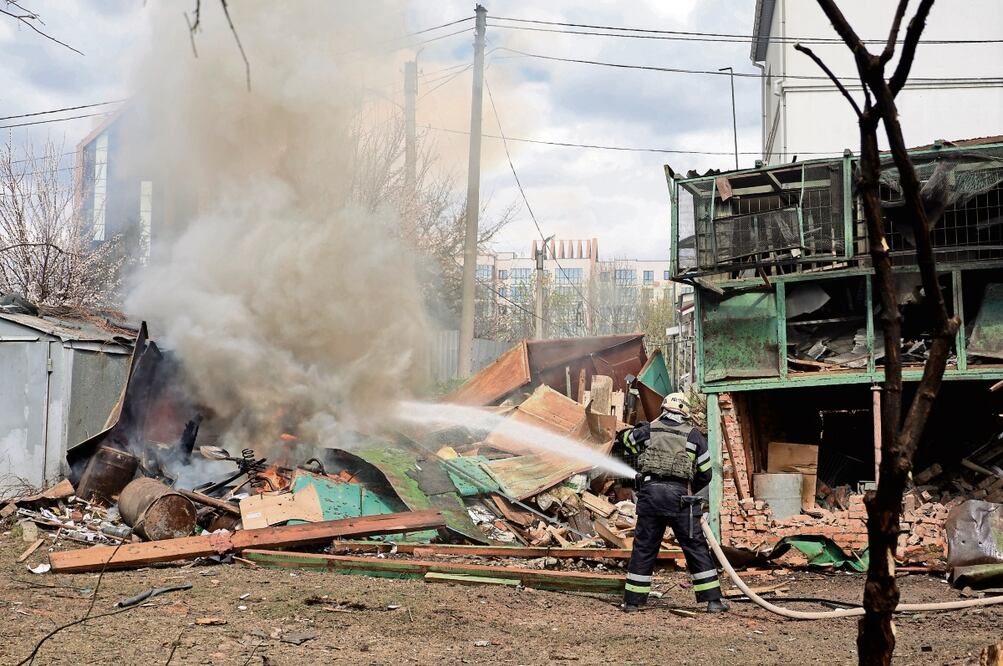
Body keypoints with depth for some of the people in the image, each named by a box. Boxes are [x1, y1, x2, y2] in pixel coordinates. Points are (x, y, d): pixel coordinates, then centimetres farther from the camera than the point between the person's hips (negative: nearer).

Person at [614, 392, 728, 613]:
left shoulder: (647, 430, 9)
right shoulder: (693, 435, 8)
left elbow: (622, 440, 26)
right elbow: (705, 473, 11)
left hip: (650, 493, 1)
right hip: (679, 495, -1)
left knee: (643, 547, 8)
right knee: (696, 547, 5)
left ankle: (633, 600, 10)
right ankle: (713, 599, 5)